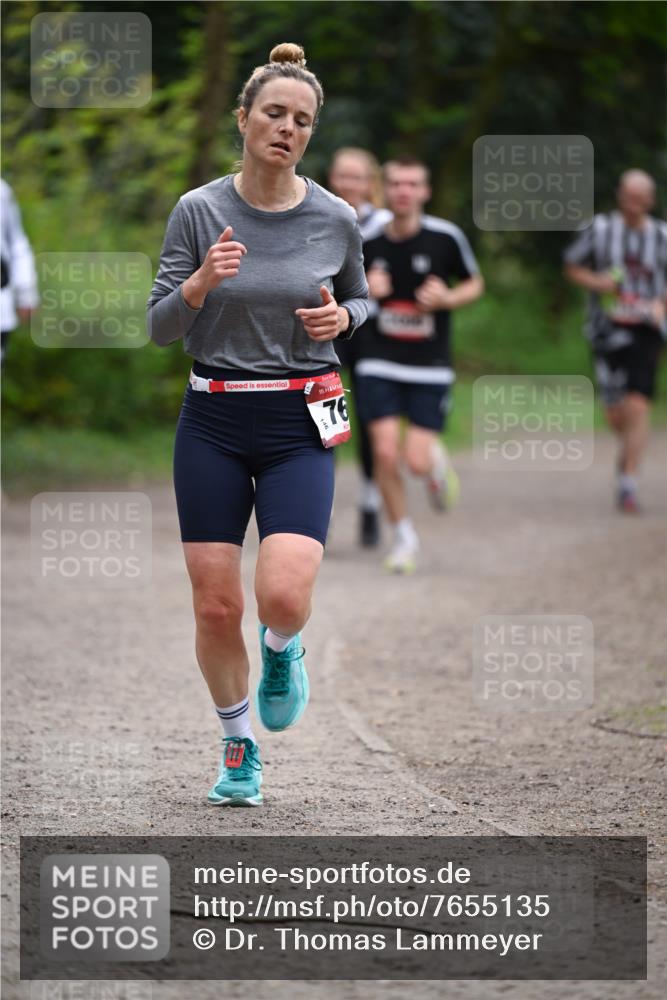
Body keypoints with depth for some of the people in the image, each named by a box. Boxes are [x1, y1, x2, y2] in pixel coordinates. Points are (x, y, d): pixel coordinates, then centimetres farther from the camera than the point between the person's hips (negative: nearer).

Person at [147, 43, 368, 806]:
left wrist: (341, 317, -6)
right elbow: (160, 327, -2)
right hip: (213, 425, 0)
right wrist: (201, 281, -21)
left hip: (298, 427, 0)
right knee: (216, 607, 0)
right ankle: (238, 749, 23)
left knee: (283, 594, -19)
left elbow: (360, 299, 17)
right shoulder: (199, 212, -3)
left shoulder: (334, 219, -1)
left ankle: (282, 650, 18)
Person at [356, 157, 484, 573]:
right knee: (386, 453, -11)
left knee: (418, 461, -8)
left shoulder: (446, 237, -8)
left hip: (431, 366, -1)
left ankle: (437, 461, 32)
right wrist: (366, 289, -11)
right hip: (380, 365, 1)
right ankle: (405, 539, 9)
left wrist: (447, 298, -14)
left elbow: (475, 284, 6)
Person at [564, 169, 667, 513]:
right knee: (615, 414, 3)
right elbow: (572, 266, 12)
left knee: (638, 407, -13)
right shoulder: (600, 229, 3)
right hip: (608, 330, 1)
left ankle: (627, 484, -9)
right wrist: (595, 282, -7)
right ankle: (629, 453, 38)